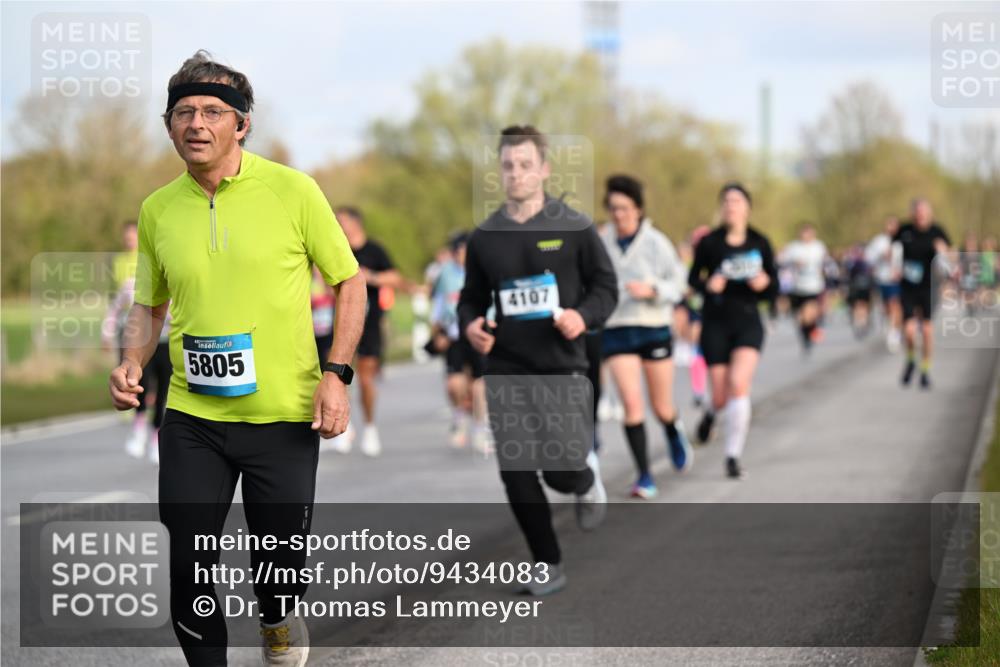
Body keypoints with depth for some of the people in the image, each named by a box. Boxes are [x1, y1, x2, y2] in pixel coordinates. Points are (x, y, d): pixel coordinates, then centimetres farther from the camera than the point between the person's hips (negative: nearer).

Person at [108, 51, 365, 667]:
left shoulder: (292, 190, -7)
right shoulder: (158, 209, 3)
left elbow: (349, 282, 1)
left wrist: (336, 374, -10)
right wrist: (132, 364, -3)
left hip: (285, 416, -2)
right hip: (192, 417, 2)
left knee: (280, 566, 7)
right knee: (189, 566, -1)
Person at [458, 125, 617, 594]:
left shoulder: (574, 229, -4)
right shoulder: (484, 238, 5)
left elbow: (606, 286, 2)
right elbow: (472, 297, 16)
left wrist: (584, 317, -18)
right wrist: (470, 325, -6)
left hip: (561, 367, -3)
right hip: (505, 370, 3)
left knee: (563, 472, -9)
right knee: (516, 475, -1)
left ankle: (588, 477, 30)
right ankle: (548, 565, 15)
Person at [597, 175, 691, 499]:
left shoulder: (655, 242, -7)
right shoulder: (602, 242, 1)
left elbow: (677, 282, -4)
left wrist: (652, 290, -20)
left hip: (654, 329, -1)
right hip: (616, 330, 1)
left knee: (662, 407, 8)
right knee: (631, 403, -13)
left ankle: (675, 435, 45)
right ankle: (644, 477, -6)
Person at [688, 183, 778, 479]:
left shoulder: (759, 243, 0)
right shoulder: (709, 243, -3)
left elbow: (773, 287, 7)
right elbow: (693, 278, 6)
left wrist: (765, 283, -16)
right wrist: (707, 285, -15)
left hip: (747, 321, 0)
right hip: (716, 322, 0)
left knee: (739, 384, -19)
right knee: (721, 396, 1)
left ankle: (733, 456, -10)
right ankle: (712, 411, 42)